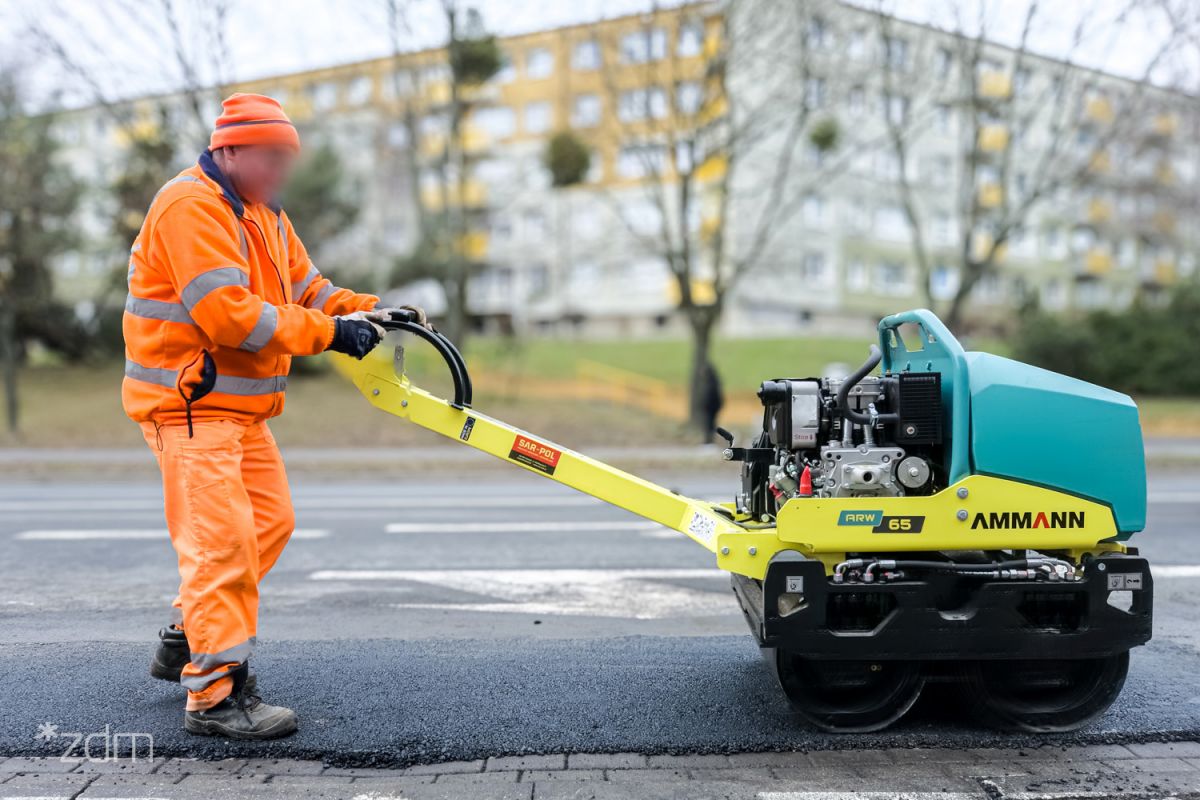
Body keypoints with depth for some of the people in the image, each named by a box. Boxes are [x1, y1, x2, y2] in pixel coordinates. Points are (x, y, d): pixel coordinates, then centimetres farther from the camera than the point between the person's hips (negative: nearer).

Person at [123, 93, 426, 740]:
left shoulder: (263, 215, 17)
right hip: (189, 403, -10)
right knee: (221, 538, -12)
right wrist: (329, 332, -22)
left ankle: (186, 642, 26)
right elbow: (229, 315, -25)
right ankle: (217, 696, -6)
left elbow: (308, 288, 12)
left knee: (270, 523, 13)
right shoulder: (190, 207, -16)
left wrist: (369, 311, -5)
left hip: (240, 408, 10)